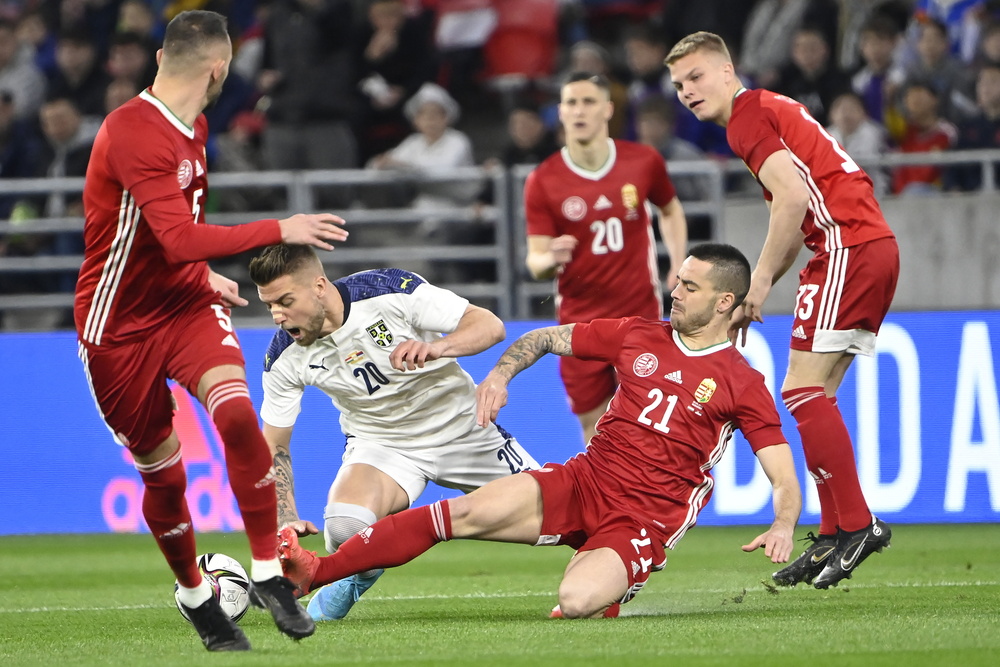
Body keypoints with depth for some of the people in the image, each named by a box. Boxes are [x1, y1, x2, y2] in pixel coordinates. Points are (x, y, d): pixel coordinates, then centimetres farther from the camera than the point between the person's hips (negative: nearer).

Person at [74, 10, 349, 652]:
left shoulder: (190, 128, 7)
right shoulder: (135, 135, -23)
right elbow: (179, 237, -33)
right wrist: (278, 231, -31)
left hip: (185, 301, 6)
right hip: (120, 326, -6)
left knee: (237, 414, -22)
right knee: (163, 472, 4)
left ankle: (268, 572, -16)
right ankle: (195, 594, 29)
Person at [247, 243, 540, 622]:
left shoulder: (391, 291, -24)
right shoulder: (285, 357, -16)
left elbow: (490, 325, -21)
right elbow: (274, 444, -4)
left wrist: (435, 347, -41)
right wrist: (287, 519, -17)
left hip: (461, 428, 0)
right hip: (378, 443, 0)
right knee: (344, 527, -30)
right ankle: (357, 573, 6)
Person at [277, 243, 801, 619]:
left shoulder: (742, 384, -1)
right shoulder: (638, 335, 11)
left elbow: (785, 482, -3)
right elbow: (547, 338, 21)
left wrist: (782, 528, -24)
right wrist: (501, 374, 3)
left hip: (646, 520, -4)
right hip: (582, 480, 4)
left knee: (577, 601, -34)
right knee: (466, 513, -19)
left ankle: (609, 580, 5)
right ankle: (313, 571, -16)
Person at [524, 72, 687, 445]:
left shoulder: (643, 162, -2)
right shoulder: (542, 181, -6)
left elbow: (671, 210, 19)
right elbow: (535, 263, -6)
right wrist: (550, 259, -30)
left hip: (639, 314, 0)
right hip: (579, 319, 1)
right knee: (593, 425, 6)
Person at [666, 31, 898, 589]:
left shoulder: (747, 115, -6)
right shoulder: (770, 109, 24)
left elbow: (794, 197, -19)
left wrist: (761, 282, -14)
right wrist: (752, 295, 15)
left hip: (848, 245, -10)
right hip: (876, 246, 10)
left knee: (803, 390, -11)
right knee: (814, 397, 10)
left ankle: (857, 524, -13)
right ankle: (835, 537, 9)